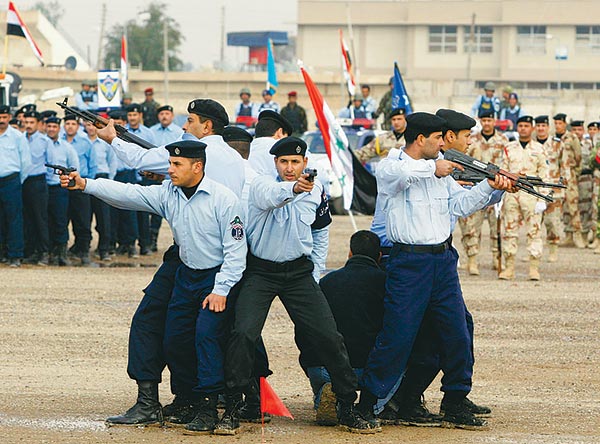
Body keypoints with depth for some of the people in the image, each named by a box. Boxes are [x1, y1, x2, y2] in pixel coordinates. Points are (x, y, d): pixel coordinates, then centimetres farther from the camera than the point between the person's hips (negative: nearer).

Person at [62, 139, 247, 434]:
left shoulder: (223, 199, -17)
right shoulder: (168, 194, 1)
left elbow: (235, 250, -17)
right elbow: (128, 194, -6)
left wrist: (220, 290, -21)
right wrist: (85, 185, -17)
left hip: (219, 277, -7)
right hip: (187, 275, 7)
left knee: (206, 334, -20)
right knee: (174, 341, 5)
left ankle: (207, 408, -15)